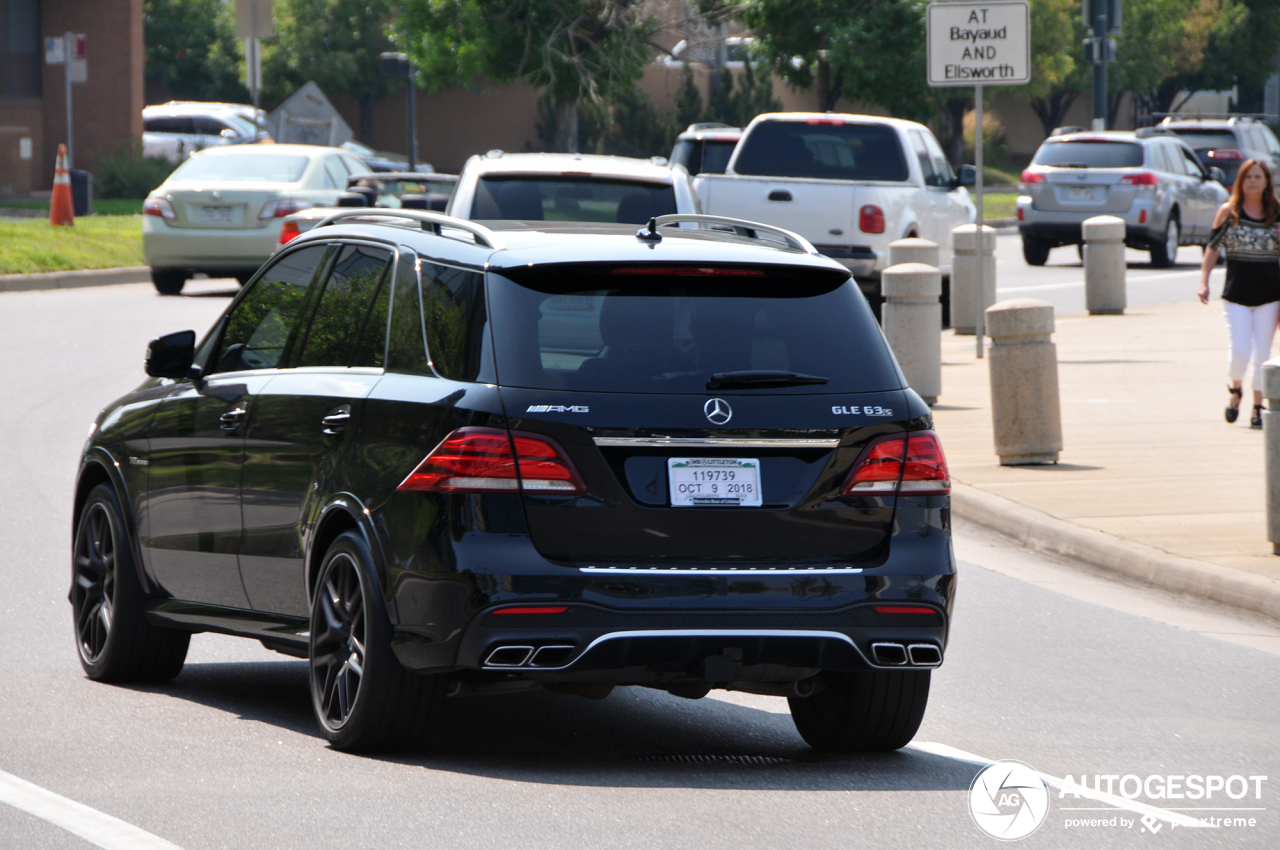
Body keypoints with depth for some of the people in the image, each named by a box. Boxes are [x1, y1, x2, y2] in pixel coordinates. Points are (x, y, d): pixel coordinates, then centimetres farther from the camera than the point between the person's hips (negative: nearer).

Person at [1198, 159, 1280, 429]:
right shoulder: (1228, 212, 1)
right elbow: (1213, 247, 2)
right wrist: (1204, 280, -5)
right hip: (1236, 293, -1)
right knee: (1240, 350, -7)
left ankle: (1258, 406, 15)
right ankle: (1235, 389, 23)